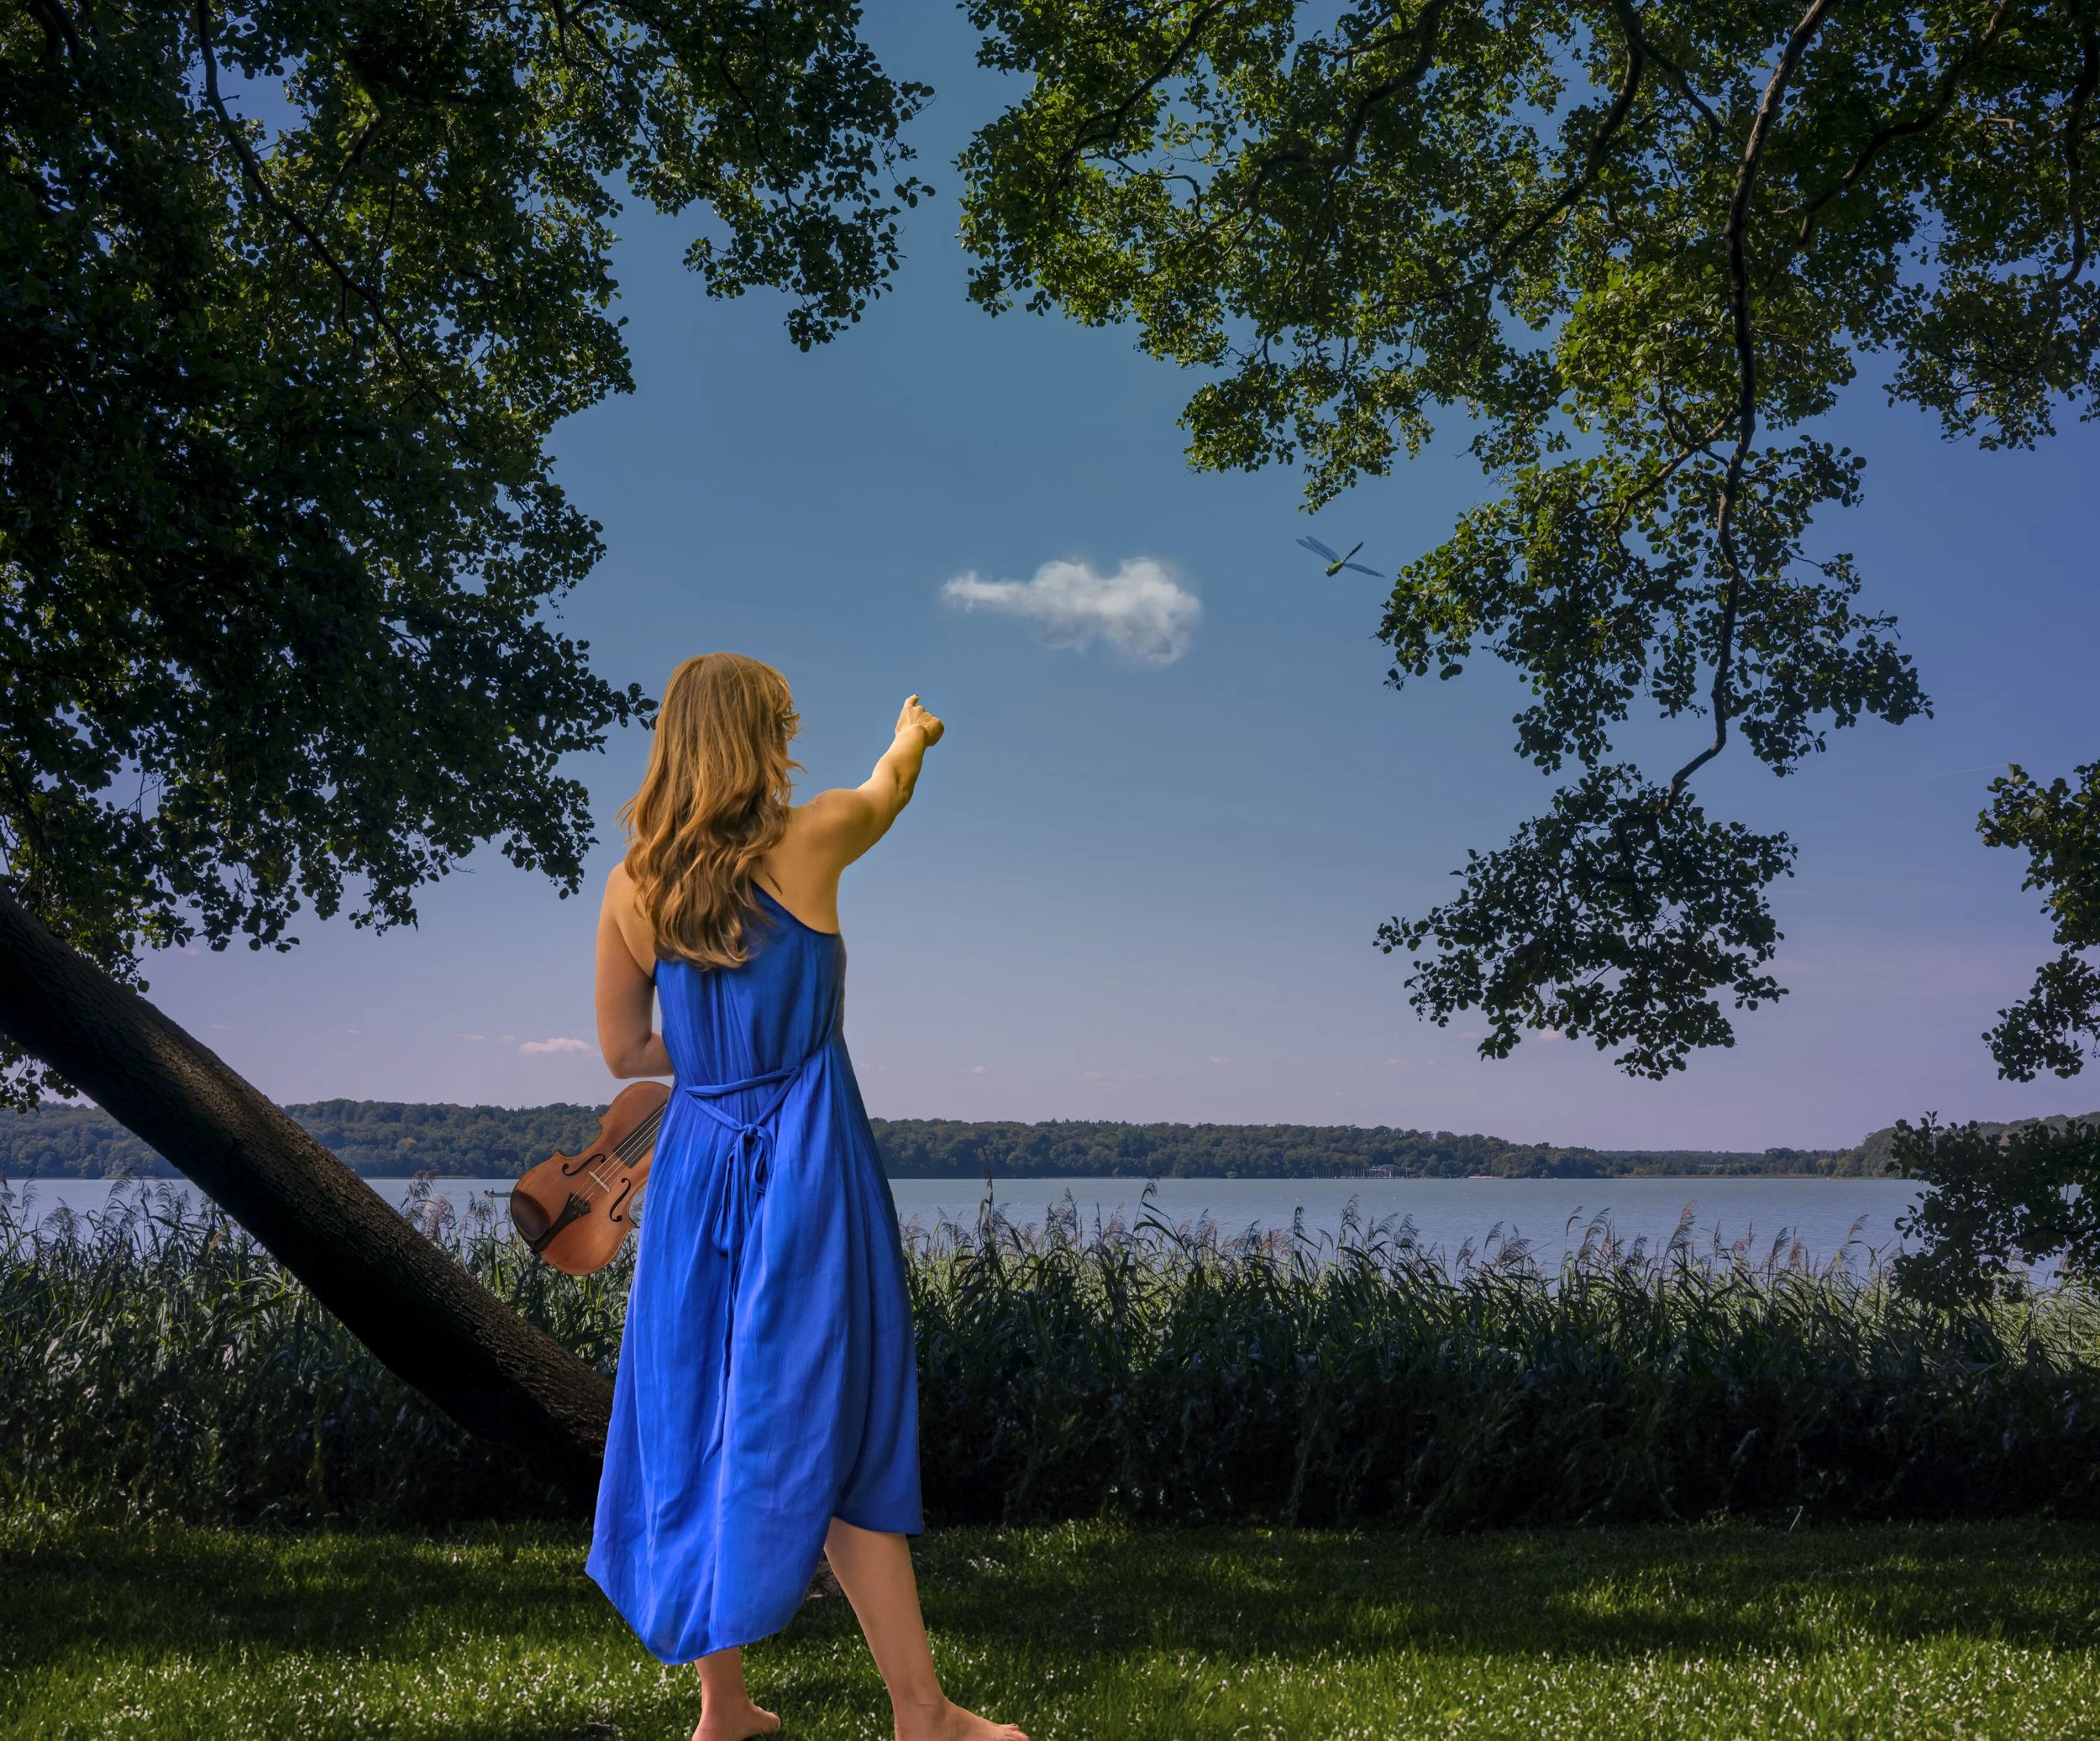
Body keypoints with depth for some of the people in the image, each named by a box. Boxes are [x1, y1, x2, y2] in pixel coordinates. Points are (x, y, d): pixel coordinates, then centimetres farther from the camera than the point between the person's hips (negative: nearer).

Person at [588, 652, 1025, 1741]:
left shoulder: (632, 887, 0)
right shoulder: (809, 842, -8)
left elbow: (623, 1052, 8)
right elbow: (890, 786, 15)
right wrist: (912, 732, 36)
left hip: (698, 1163, 4)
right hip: (805, 1163, -4)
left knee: (700, 1423, 12)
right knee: (834, 1427, 1)